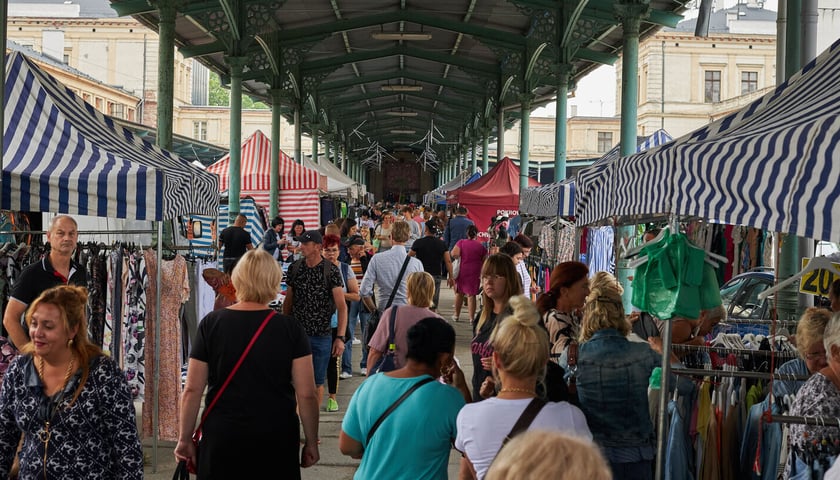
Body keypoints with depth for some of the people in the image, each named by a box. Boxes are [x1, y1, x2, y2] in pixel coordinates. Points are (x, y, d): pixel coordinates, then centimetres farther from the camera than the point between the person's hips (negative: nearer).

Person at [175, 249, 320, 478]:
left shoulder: (211, 324, -4)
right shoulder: (291, 329, -5)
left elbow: (192, 390, -3)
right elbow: (306, 394, -6)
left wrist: (185, 439, 7)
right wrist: (311, 443, 6)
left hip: (222, 440, 0)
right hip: (277, 441, 0)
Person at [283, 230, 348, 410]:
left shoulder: (331, 271, -7)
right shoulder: (294, 268, 3)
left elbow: (342, 306, -8)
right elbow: (288, 301, 12)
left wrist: (340, 338, -15)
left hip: (321, 336, -2)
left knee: (317, 382, 8)